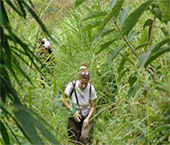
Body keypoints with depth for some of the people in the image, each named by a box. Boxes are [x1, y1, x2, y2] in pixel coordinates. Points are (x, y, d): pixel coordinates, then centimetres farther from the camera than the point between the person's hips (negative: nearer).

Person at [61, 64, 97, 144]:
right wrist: (72, 111, -15)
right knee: (73, 140, -6)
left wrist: (88, 119, -19)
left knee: (84, 138, -17)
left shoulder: (91, 88, -13)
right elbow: (62, 99, -9)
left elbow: (92, 106, -5)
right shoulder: (72, 85, -17)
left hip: (86, 116, 0)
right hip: (74, 116, 0)